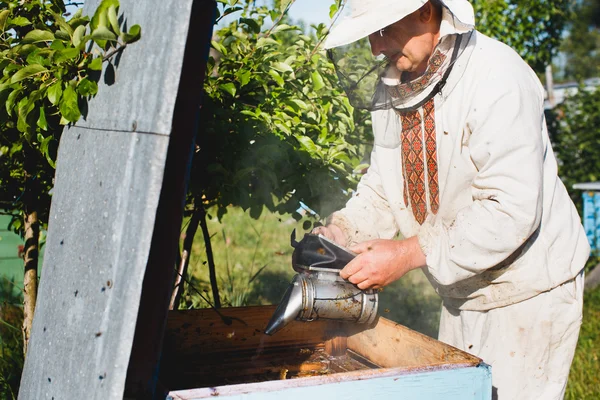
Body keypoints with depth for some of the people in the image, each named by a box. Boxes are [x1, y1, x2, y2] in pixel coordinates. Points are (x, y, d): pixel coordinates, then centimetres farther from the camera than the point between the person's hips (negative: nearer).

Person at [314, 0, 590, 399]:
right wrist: (343, 228, -10)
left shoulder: (498, 78, -25)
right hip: (462, 291, 7)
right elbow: (383, 185, 8)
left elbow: (511, 211, -30)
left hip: (527, 290, -7)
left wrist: (410, 253, -30)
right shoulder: (390, 88, 0)